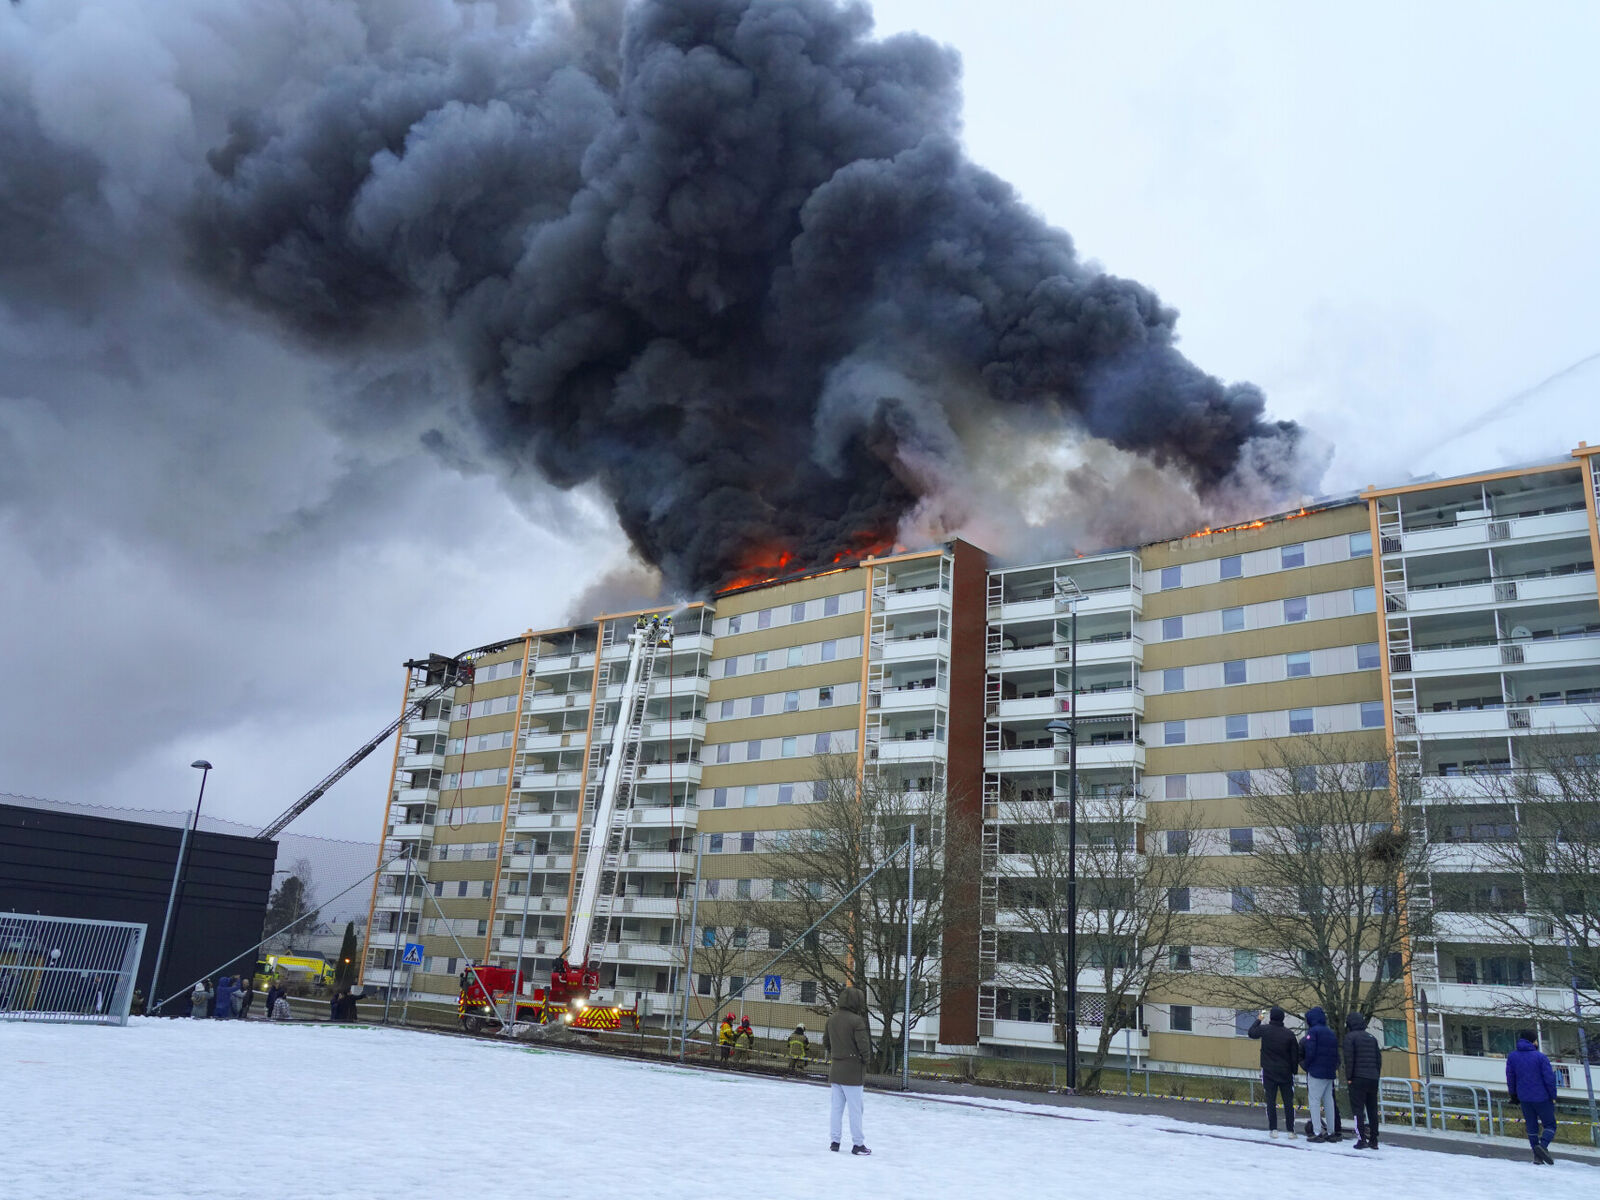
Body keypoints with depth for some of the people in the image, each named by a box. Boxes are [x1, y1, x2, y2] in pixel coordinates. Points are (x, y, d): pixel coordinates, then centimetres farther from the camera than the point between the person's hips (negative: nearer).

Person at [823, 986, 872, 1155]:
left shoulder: (831, 1019, 3)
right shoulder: (856, 1021, -18)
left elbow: (825, 1043, 12)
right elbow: (864, 1046, -19)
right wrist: (865, 1058, 0)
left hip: (835, 1070, 6)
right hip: (852, 1072, -6)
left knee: (835, 1107, 14)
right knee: (855, 1109, 4)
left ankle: (834, 1141, 21)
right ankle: (857, 1144, 11)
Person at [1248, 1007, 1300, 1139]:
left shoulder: (1265, 1029, -8)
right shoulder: (1289, 1034, -8)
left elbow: (1252, 1032, 13)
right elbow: (1295, 1054, -3)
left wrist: (1258, 1020, 28)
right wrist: (1294, 1070, 9)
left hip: (1269, 1072, 0)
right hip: (1285, 1073, 0)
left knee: (1271, 1101, 6)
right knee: (1288, 1102, 7)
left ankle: (1273, 1130, 6)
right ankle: (1290, 1130, 8)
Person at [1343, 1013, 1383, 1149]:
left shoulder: (1350, 1037, -3)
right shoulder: (1372, 1038, 16)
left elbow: (1349, 1058, -10)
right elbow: (1379, 1059, 15)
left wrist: (1348, 1077, -5)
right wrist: (1376, 1076, 19)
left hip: (1358, 1078, -6)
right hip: (1373, 1079, 6)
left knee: (1358, 1109, -4)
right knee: (1372, 1110, 11)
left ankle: (1362, 1139, -11)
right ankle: (1373, 1141, 12)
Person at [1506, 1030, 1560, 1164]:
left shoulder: (1512, 1057, 3)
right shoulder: (1540, 1056, -10)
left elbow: (1510, 1078, 7)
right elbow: (1549, 1078, -12)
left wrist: (1513, 1095, 18)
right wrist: (1553, 1096, 0)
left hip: (1524, 1098, 4)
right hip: (1542, 1098, -4)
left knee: (1531, 1126, 13)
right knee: (1550, 1125, 7)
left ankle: (1537, 1156, 7)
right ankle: (1543, 1146, -17)